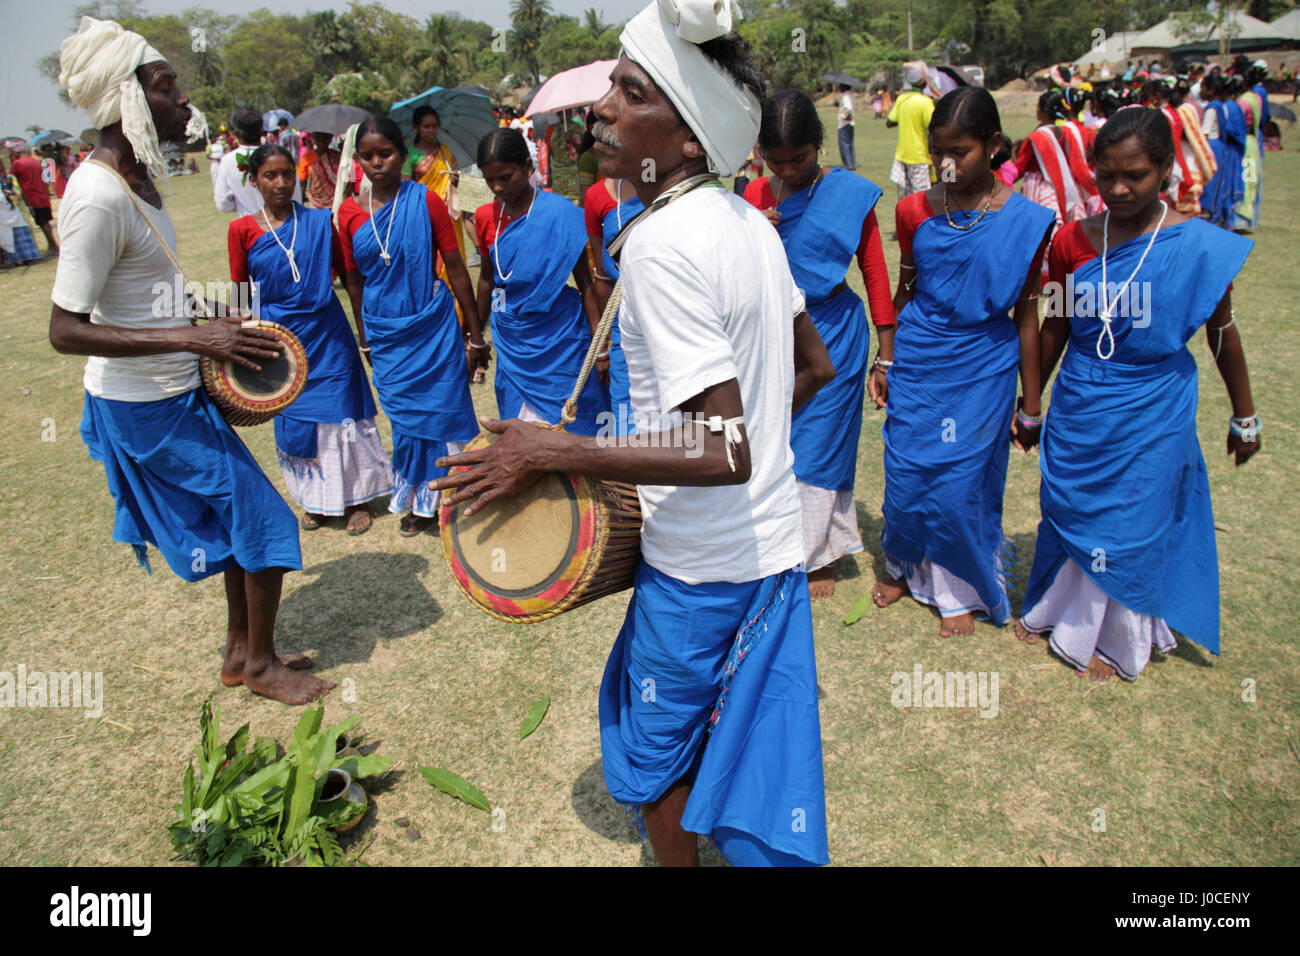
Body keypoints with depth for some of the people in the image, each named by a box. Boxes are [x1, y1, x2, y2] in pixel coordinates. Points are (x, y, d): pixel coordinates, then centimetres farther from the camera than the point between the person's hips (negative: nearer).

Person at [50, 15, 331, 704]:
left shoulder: (137, 173, 5)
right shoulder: (97, 197, -25)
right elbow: (66, 331, -27)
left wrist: (211, 327, 15)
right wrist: (193, 338, -33)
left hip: (173, 390, 10)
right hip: (149, 406, -9)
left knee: (242, 515, 18)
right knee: (264, 518, 0)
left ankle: (240, 650, 35)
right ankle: (260, 664, 20)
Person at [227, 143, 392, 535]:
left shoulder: (320, 221, -2)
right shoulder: (243, 230, -2)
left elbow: (347, 273, 4)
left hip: (327, 336, -1)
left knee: (341, 415, 3)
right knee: (294, 420, 11)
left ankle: (356, 499, 18)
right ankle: (313, 499, 28)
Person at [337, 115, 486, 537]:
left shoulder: (425, 201, -7)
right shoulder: (349, 213, 1)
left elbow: (456, 269, -5)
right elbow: (355, 281, 11)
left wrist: (475, 336, -4)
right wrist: (365, 340, 17)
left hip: (434, 328, -3)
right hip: (386, 335, 3)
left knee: (444, 414, 3)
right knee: (405, 419, 11)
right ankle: (418, 501, 29)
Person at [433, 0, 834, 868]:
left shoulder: (661, 246, -24)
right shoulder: (749, 220, 3)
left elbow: (724, 456, -29)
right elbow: (815, 366, 13)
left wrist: (549, 452, -25)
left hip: (701, 562, -8)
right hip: (774, 540, 8)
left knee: (655, 743, 17)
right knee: (752, 740, 25)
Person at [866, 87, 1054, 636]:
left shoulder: (1024, 221, -9)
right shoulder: (915, 211, -1)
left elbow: (1027, 315, -4)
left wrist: (1031, 406, 0)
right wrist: (885, 361, 14)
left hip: (982, 369, -2)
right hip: (917, 360, 3)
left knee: (961, 483, 3)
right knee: (905, 472, 8)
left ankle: (959, 589, 28)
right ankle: (905, 567, 36)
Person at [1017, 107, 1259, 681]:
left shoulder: (1199, 246, -12)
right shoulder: (1073, 241, -5)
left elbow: (1222, 334, 0)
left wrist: (1244, 417, 9)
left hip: (1152, 415, -2)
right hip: (1077, 410, 3)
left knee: (1134, 524, 9)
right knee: (1067, 511, 15)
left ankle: (1116, 638, 32)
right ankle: (1055, 609, 40)